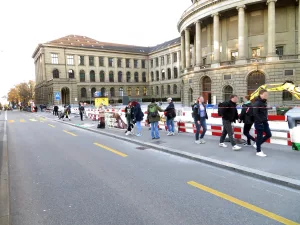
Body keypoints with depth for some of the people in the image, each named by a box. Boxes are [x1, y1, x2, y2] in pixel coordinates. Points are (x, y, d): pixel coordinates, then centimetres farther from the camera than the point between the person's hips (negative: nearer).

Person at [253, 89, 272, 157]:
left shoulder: (264, 102, 12)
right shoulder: (257, 103, -16)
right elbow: (255, 113, -22)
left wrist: (266, 119, 11)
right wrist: (260, 121, -21)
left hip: (264, 122, 9)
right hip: (259, 122, -9)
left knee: (269, 134, 10)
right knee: (260, 136, -1)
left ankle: (258, 144, 27)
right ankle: (258, 151, 10)